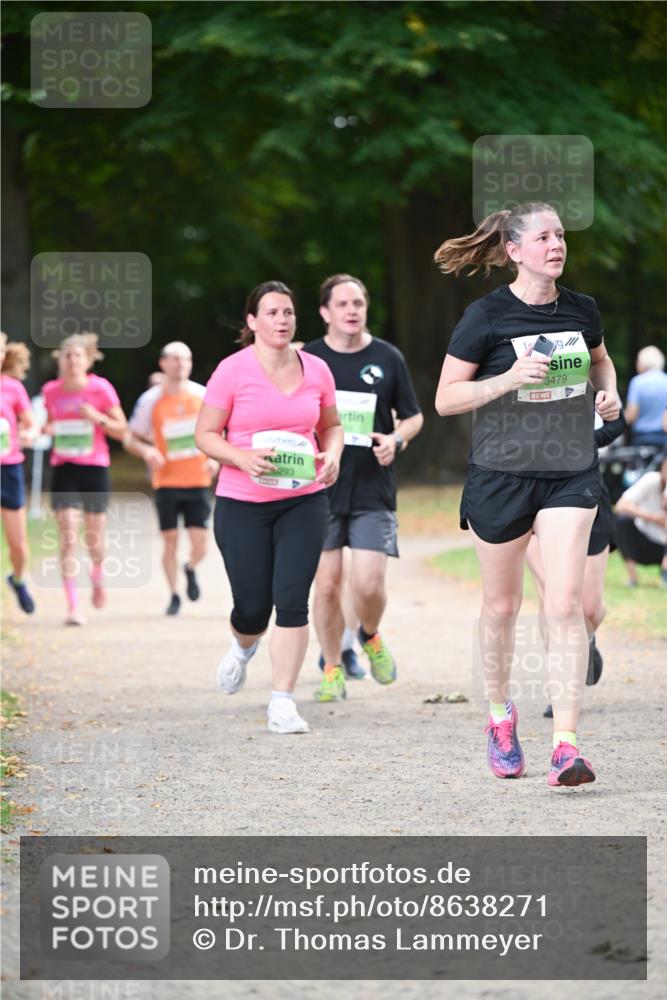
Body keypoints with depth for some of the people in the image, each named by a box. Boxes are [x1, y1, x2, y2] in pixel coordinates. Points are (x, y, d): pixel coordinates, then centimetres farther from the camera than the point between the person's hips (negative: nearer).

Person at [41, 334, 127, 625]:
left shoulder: (101, 388, -6)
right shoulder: (51, 391, 2)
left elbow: (122, 431, -3)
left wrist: (98, 418, -20)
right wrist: (44, 429, -5)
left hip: (95, 469, -1)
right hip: (64, 470, 1)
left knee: (94, 539, 9)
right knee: (68, 539, -12)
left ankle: (97, 577, 44)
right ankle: (73, 607, -12)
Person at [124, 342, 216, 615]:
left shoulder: (203, 395, 1)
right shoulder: (150, 400, -3)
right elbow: (129, 438, 3)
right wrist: (146, 451, -17)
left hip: (198, 481, 1)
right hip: (167, 481, -1)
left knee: (199, 546, -5)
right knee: (170, 541, 0)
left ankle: (191, 570, 30)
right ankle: (174, 595, 19)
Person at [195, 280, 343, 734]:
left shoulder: (316, 370, 4)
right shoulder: (232, 371, -7)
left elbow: (331, 425, 18)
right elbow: (206, 434, -3)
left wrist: (331, 455, -3)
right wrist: (243, 458, -21)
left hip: (303, 501, 2)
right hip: (242, 504, -2)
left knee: (293, 600, -10)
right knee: (253, 607, 3)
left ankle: (283, 702, -3)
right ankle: (243, 647, 41)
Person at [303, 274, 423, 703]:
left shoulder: (388, 358, 4)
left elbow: (414, 416, 12)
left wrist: (396, 439, -8)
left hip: (374, 491, 0)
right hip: (321, 488, 1)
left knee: (369, 583, -10)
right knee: (327, 583, 0)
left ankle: (371, 637, 23)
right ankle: (333, 670, 16)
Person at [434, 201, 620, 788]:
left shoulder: (582, 310, 3)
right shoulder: (487, 316, -9)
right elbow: (446, 398, -9)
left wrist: (608, 391, 3)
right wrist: (510, 378, -22)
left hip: (571, 474, 2)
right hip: (502, 474, -2)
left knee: (565, 603, -12)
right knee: (502, 605, 12)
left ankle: (566, 744, -14)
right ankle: (500, 716, 36)